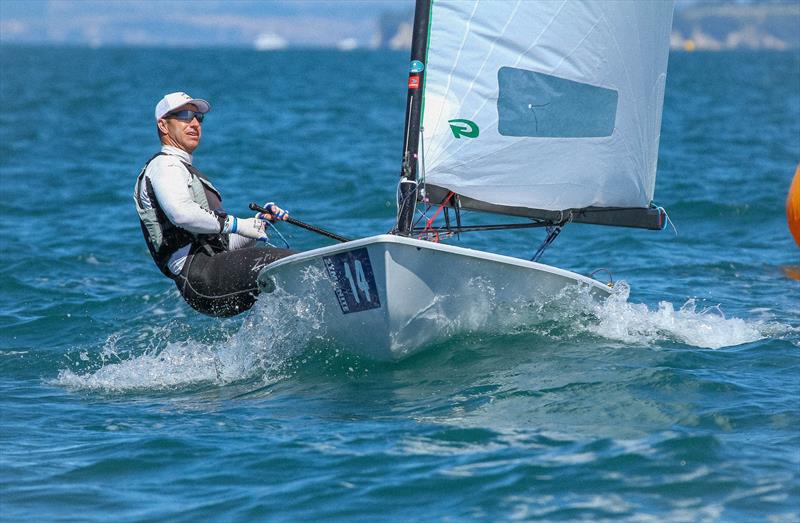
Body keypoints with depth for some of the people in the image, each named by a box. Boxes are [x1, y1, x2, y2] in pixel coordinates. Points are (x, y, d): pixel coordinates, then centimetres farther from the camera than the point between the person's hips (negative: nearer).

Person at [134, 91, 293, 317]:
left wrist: (261, 221, 15)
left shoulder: (187, 172, 35)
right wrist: (236, 224, -15)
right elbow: (181, 214, -21)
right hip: (199, 273, -10)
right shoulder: (164, 166, 3)